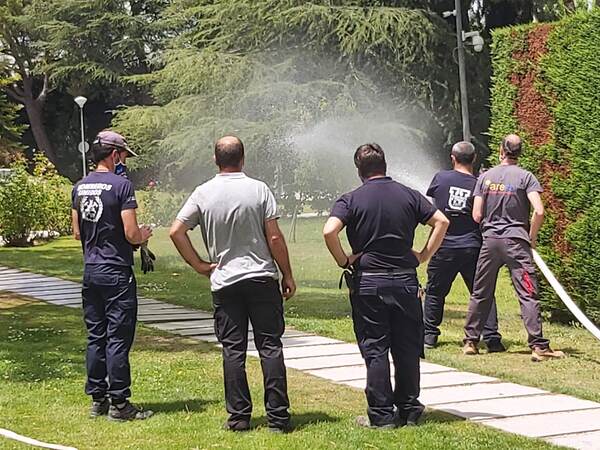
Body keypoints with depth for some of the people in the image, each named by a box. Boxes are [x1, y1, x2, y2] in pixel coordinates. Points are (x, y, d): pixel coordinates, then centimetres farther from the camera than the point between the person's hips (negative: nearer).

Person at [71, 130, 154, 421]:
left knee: (95, 337, 12)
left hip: (90, 273, 7)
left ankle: (97, 399, 16)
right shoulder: (121, 185, -13)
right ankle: (119, 404, -1)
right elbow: (131, 233, -16)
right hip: (117, 273, -7)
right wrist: (143, 236, 5)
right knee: (118, 339, -3)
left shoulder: (80, 187, 9)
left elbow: (77, 233, 14)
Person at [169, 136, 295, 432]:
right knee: (270, 346, 3)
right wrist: (287, 275, 3)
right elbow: (275, 238, -6)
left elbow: (176, 232, -3)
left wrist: (199, 265, 4)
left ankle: (239, 417, 7)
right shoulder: (259, 190, -5)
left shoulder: (204, 193, -1)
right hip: (263, 278, -1)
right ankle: (277, 416, 3)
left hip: (225, 282, 1)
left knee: (233, 350, 6)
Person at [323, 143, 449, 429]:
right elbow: (441, 221, -1)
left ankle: (381, 415, 5)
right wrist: (423, 256, 3)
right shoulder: (408, 195, 4)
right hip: (405, 280, 2)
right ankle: (409, 410, 16)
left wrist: (343, 261, -7)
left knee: (374, 349, 3)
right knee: (407, 348, 10)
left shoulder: (351, 200, -5)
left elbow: (329, 231, -20)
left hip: (367, 283, -2)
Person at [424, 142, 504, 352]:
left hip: (443, 246, 0)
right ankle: (491, 337, 0)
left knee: (435, 291, 15)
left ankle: (429, 335, 18)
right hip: (472, 247, 0)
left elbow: (430, 196, 14)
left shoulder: (441, 178, -5)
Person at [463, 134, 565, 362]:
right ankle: (538, 346, -9)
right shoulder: (525, 176, -4)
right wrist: (532, 237, 1)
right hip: (516, 240, -3)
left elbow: (476, 216, 2)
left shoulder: (485, 177, 5)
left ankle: (470, 341, 17)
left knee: (480, 294, 12)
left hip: (489, 240, 3)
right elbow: (539, 211, -14)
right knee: (528, 294, -4)